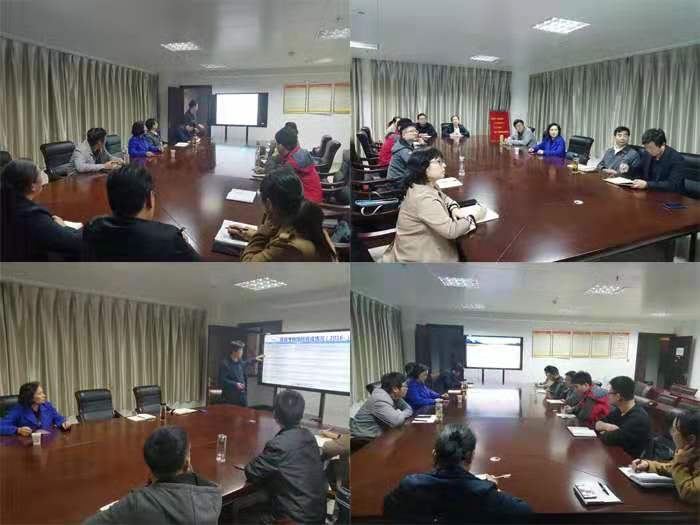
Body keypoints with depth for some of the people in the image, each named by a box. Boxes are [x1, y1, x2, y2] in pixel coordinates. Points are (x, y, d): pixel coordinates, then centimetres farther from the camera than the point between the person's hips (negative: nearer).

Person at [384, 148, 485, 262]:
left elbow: (443, 198, 22)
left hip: (424, 248, 9)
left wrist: (454, 209, 0)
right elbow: (451, 231, -30)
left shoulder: (428, 185, 2)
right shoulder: (423, 198, -28)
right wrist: (473, 216, -14)